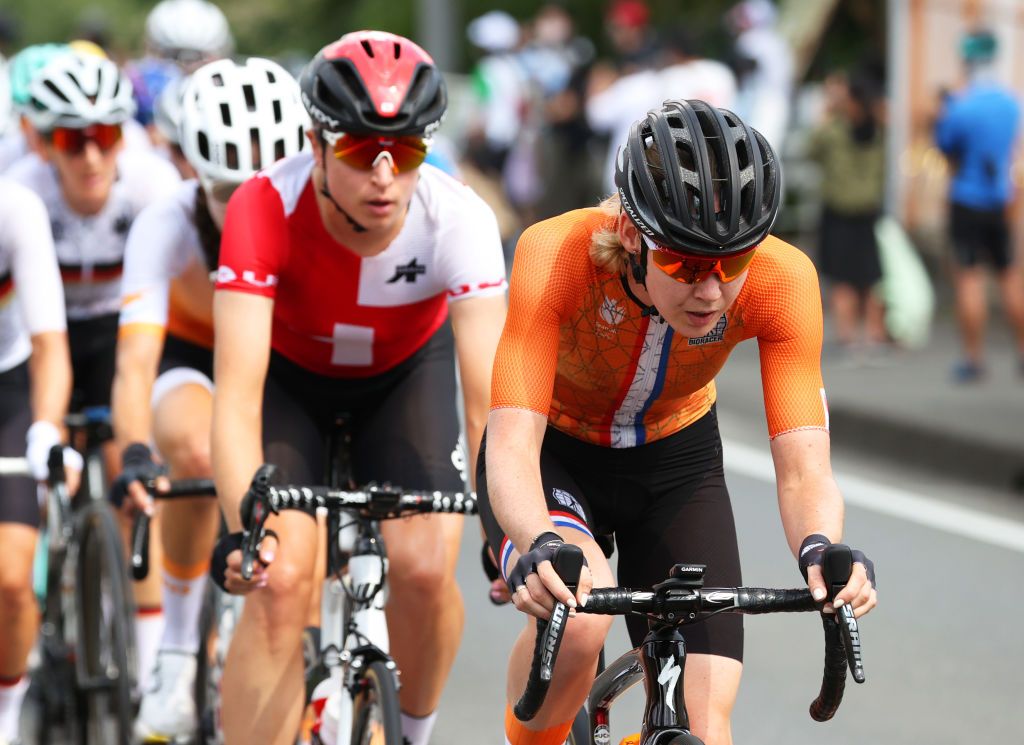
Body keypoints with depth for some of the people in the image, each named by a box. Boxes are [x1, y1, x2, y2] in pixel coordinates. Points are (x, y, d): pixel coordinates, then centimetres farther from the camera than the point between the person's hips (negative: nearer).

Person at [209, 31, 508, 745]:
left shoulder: (459, 221, -33)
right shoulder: (265, 211, -36)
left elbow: (489, 399, -38)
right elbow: (238, 393, -42)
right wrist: (242, 526, -56)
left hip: (408, 370, 1)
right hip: (289, 370, -1)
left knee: (425, 567, -17)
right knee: (280, 580, -21)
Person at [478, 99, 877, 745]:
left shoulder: (781, 280, -29)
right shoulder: (556, 255, -35)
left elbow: (804, 467, -32)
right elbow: (511, 448, -41)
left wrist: (822, 551, -55)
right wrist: (539, 547, -62)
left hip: (676, 459, 2)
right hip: (555, 455, -2)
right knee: (579, 618, -34)